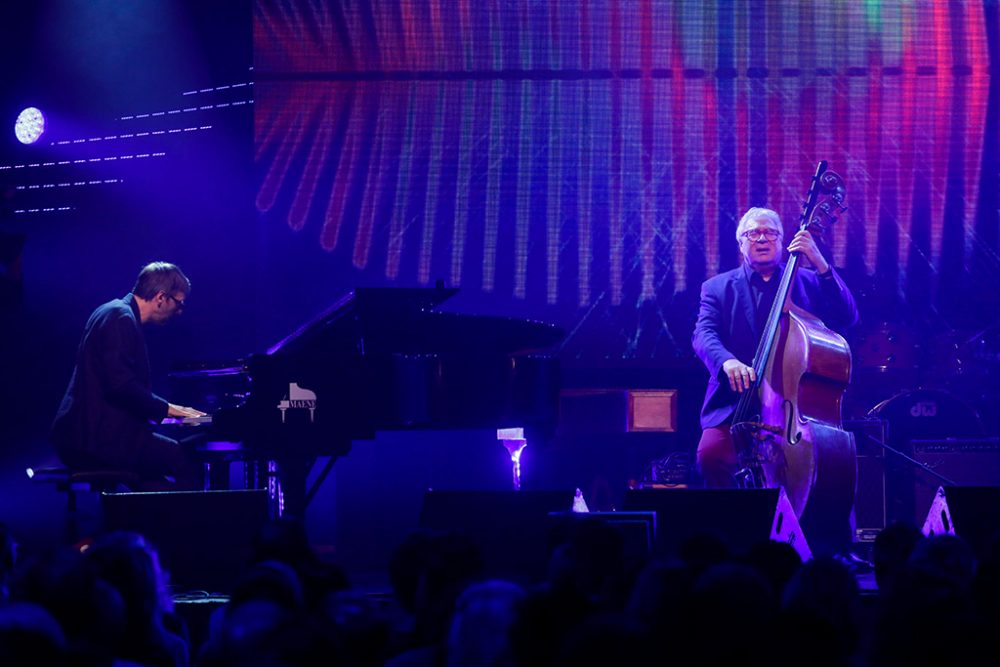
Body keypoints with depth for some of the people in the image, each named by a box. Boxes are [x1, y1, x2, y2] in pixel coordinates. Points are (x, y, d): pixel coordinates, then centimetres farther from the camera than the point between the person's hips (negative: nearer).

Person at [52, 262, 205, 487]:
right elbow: (121, 386, -22)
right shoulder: (120, 317, -13)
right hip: (95, 437, -11)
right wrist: (166, 408, -13)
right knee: (188, 463, -15)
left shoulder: (118, 312, 19)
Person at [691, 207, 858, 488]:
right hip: (737, 405, 0)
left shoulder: (807, 282, 15)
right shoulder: (718, 288, 13)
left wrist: (820, 265, -9)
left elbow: (847, 318, 1)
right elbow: (704, 334, -3)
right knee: (711, 453, -26)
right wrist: (726, 361, -26)